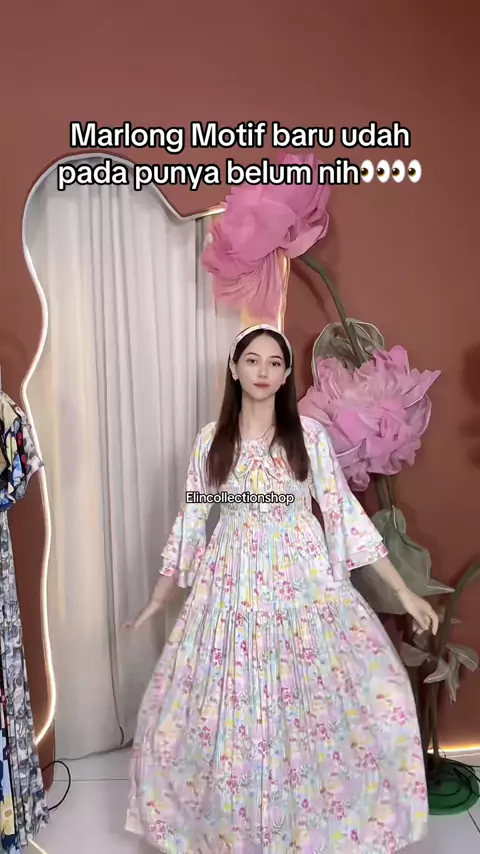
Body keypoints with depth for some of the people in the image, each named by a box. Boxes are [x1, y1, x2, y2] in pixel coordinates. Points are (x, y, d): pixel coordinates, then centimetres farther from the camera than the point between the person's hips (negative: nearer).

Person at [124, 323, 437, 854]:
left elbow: (344, 513, -1)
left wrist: (403, 591, -4)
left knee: (343, 697, -6)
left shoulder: (309, 435, -3)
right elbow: (191, 520, 8)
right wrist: (158, 598, 11)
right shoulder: (210, 440, 2)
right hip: (234, 585, 1)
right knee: (229, 708, 5)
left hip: (304, 580, 0)